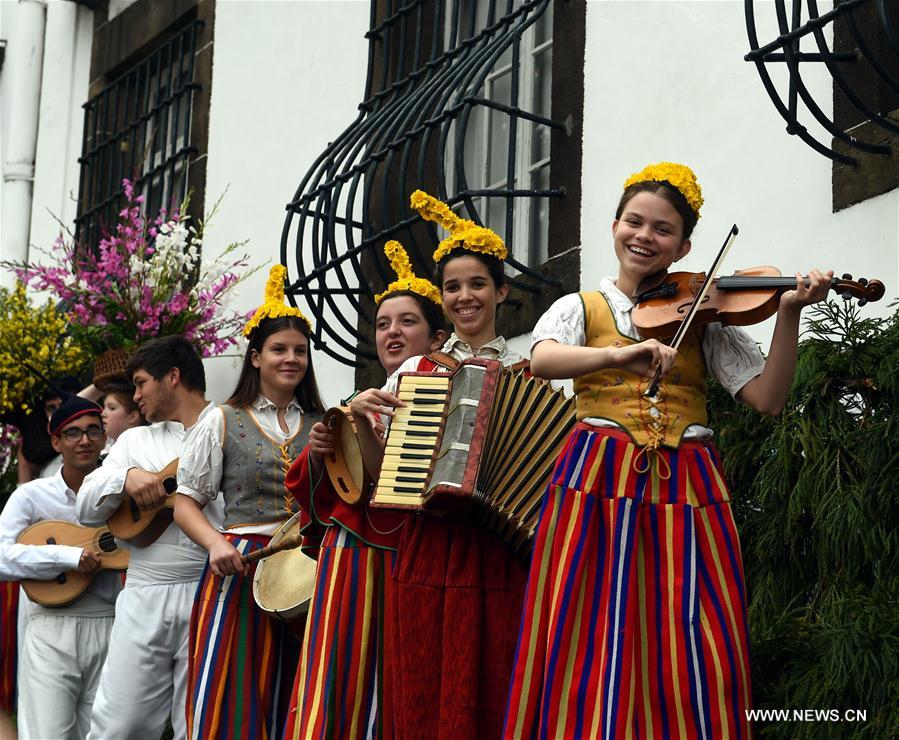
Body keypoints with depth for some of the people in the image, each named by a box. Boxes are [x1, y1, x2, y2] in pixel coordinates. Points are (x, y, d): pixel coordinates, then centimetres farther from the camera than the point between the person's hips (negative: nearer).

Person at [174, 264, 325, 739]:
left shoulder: (320, 426, 13)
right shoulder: (224, 422, 6)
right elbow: (185, 502, 4)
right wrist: (216, 543, -13)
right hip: (240, 569, -2)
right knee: (229, 701, -7)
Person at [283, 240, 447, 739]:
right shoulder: (365, 403, 18)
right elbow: (322, 498, 21)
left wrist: (365, 426, -17)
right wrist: (317, 455, 3)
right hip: (353, 564, 4)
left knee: (395, 694, -8)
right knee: (341, 691, -4)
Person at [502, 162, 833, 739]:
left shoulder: (705, 318, 13)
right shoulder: (581, 308, 9)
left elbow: (768, 398, 2)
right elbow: (541, 361, -14)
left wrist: (788, 315, -10)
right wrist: (621, 354, -31)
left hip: (686, 487, 1)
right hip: (599, 479, -1)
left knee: (692, 658, -5)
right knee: (593, 645, -6)